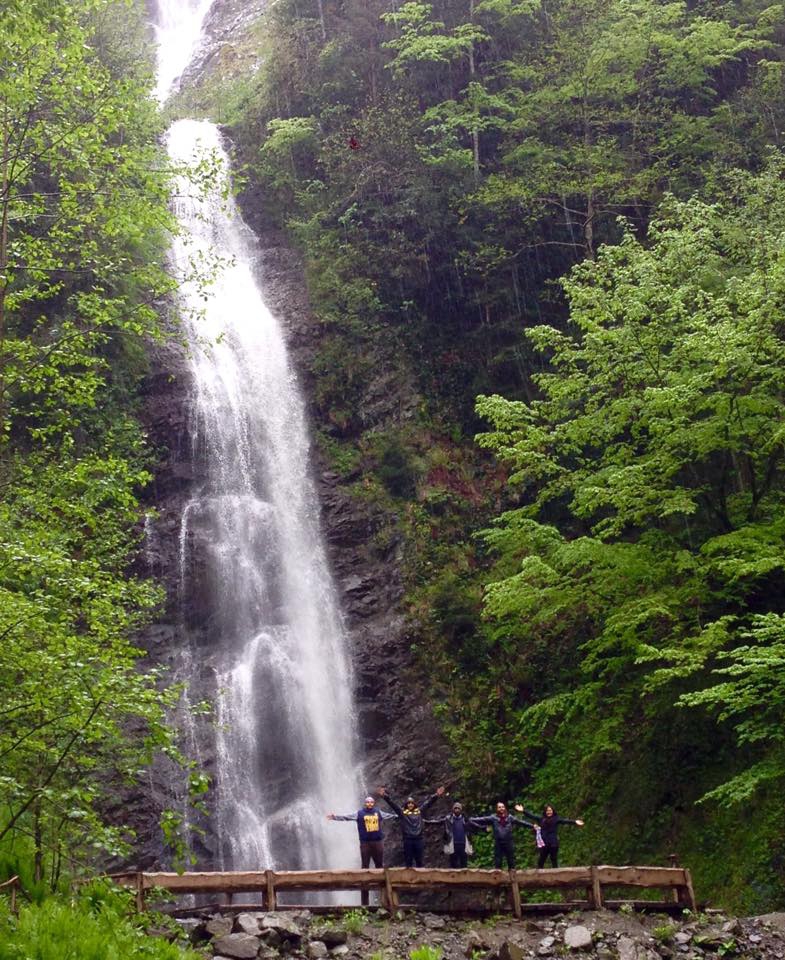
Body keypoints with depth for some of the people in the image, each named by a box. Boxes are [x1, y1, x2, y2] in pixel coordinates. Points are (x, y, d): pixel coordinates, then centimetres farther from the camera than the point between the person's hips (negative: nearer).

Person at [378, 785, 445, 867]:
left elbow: (428, 802, 7)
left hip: (419, 839, 2)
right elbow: (392, 803, -3)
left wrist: (436, 795, -2)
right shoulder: (402, 813, 5)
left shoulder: (419, 811, 10)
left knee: (420, 861, 8)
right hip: (408, 840, -2)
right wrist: (384, 796, -13)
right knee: (408, 862, 5)